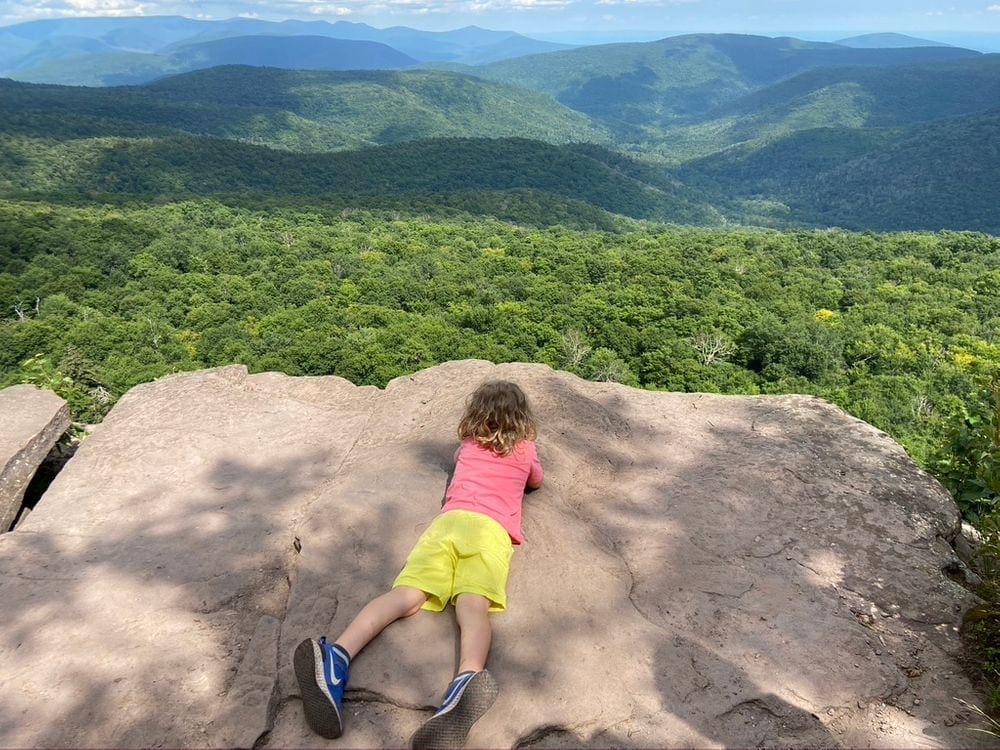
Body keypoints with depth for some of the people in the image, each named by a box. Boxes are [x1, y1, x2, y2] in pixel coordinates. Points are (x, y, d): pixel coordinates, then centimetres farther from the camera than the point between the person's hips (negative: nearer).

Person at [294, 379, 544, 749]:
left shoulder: (468, 445, 32)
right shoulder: (524, 449, 27)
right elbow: (536, 481, 49)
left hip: (449, 520, 2)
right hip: (491, 529, -2)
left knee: (406, 596, -16)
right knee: (473, 605, -26)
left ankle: (336, 656, -42)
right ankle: (470, 678, -57)